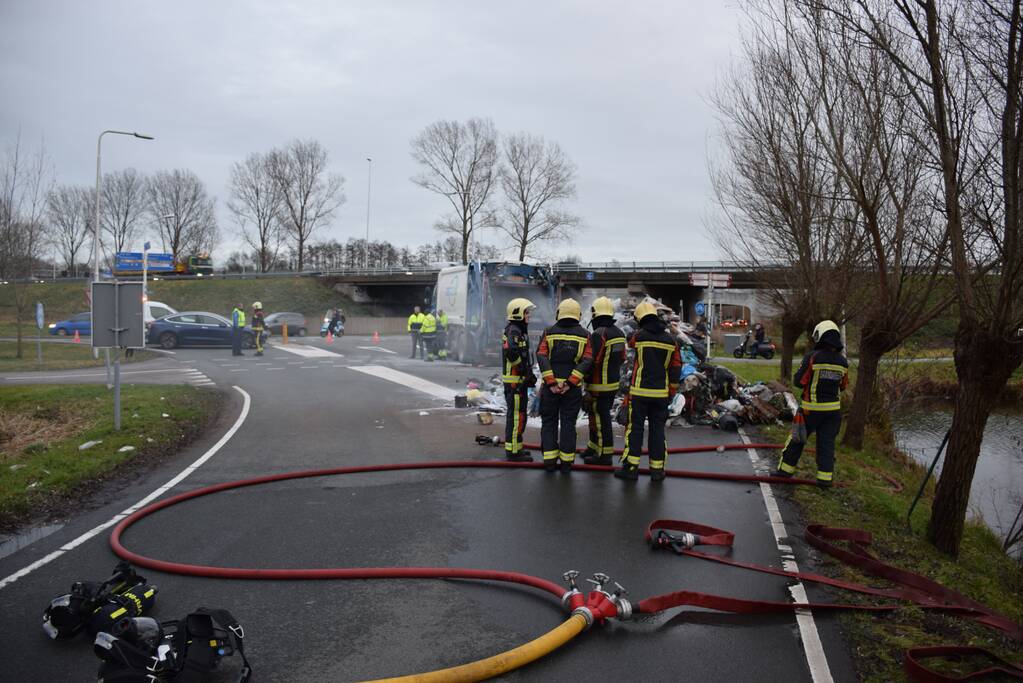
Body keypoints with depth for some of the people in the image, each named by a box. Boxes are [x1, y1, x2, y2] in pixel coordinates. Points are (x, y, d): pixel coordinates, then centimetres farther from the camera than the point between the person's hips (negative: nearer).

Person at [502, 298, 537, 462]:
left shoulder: (519, 330, 17)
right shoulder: (513, 331, -16)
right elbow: (511, 352, -31)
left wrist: (529, 373, 15)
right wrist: (524, 368, -18)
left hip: (519, 379, 11)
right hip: (515, 380, -11)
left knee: (515, 415, 17)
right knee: (517, 416, -6)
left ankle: (515, 448, 27)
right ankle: (513, 451, -1)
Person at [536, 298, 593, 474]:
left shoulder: (549, 332, 2)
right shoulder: (584, 335, 3)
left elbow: (541, 357, -10)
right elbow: (587, 361, -9)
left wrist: (551, 382, -12)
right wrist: (570, 383, -13)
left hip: (550, 386, 0)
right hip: (573, 388, 0)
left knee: (549, 423, 10)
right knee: (568, 423, 8)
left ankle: (549, 461, 11)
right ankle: (566, 462, 10)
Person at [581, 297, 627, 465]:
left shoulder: (598, 334, -19)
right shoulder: (619, 333, 10)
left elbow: (594, 361, -21)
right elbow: (622, 358, 16)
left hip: (600, 385, -9)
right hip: (614, 382, 9)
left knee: (601, 418, -1)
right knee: (597, 415, 20)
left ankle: (604, 454, 5)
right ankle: (593, 447, 31)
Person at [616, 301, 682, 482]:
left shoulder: (639, 336, -8)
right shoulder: (670, 340, 3)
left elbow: (630, 343, 17)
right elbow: (676, 368, 6)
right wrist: (671, 392, 14)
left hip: (640, 392, -3)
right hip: (661, 393, 3)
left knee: (635, 428, 3)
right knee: (657, 429, 9)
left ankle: (631, 467, 4)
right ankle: (657, 469, 13)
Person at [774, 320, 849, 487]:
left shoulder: (812, 357, -15)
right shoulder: (843, 362, 1)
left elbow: (799, 381, -11)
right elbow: (843, 386, 11)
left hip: (811, 408, -4)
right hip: (833, 409, 4)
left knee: (797, 439, 9)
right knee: (827, 442, 10)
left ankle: (786, 470, 18)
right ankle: (825, 477, 9)